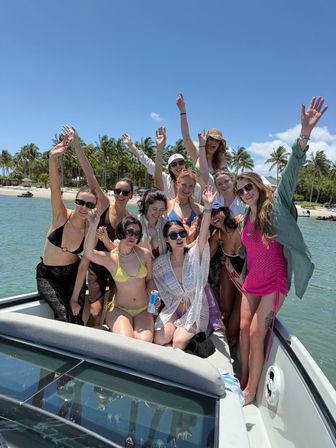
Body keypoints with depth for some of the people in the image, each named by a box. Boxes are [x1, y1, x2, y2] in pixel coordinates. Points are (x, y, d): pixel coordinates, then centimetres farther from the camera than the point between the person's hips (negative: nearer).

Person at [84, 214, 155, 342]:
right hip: (120, 310, -2)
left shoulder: (145, 254, -3)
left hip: (143, 310, 2)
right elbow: (88, 252, -31)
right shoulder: (110, 258, -11)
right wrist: (93, 226, -40)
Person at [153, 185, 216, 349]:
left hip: (196, 310, -2)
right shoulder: (160, 263, -9)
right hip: (172, 309, 3)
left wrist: (207, 207, -45)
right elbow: (155, 286, 9)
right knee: (158, 340, -15)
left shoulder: (194, 256, -15)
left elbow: (203, 235, -33)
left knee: (179, 340, -22)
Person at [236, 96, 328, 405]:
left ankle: (251, 393, 15)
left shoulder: (275, 206, -10)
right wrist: (240, 274, 21)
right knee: (244, 329, 9)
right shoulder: (247, 218, 8)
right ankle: (242, 384, 26)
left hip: (274, 282, -6)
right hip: (251, 282, 6)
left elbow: (290, 174, -26)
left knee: (256, 333, -4)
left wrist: (304, 134, -38)